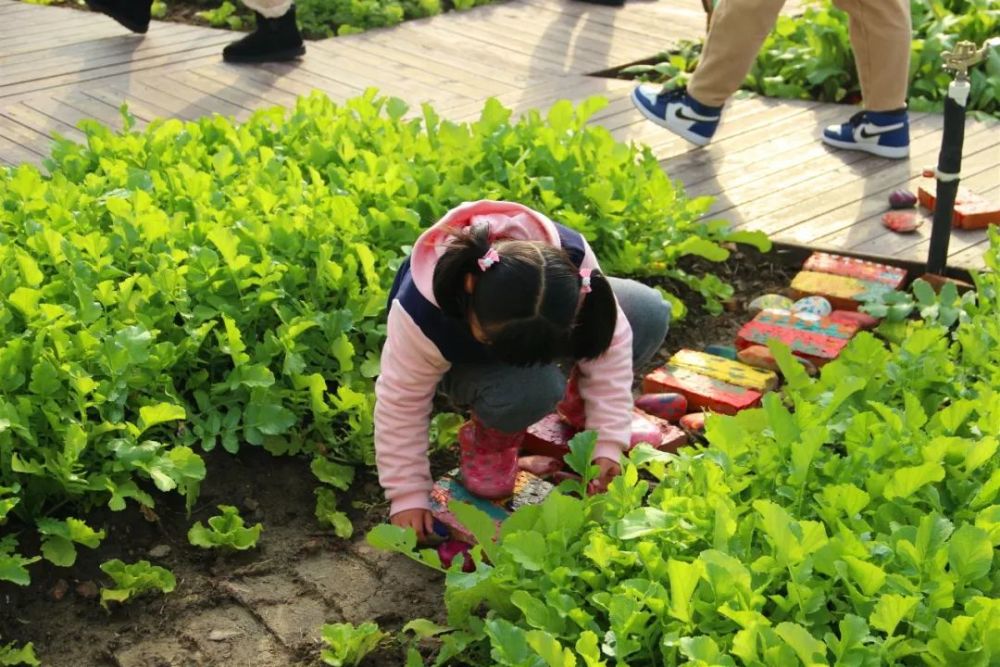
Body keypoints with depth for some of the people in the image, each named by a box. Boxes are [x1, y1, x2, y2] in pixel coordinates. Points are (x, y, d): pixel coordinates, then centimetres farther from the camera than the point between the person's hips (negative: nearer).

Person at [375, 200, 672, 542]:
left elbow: (608, 336, -25)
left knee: (650, 312, -19)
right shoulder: (422, 316, -42)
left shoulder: (569, 258, -38)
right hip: (465, 360, -3)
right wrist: (408, 495, -23)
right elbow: (401, 404, -28)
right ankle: (489, 438, -3)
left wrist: (608, 440, -26)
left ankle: (578, 399, 8)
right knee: (528, 391, -39)